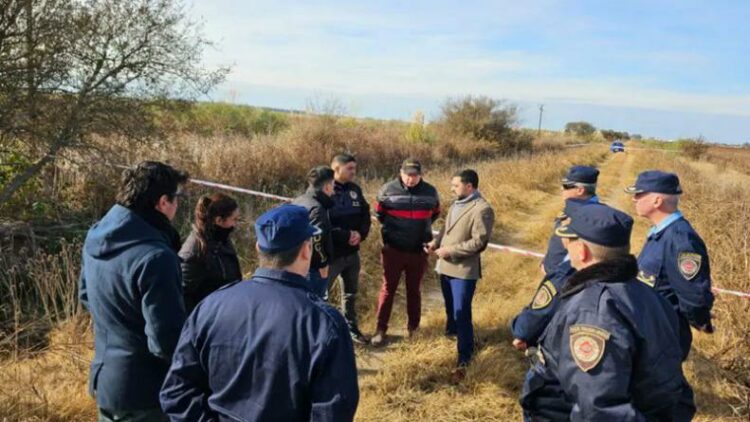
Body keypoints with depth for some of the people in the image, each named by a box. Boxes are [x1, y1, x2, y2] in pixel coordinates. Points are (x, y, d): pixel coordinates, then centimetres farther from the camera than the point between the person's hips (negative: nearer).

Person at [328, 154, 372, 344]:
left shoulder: (355, 190, 5)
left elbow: (365, 215, 10)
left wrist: (360, 234, -9)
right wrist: (346, 236, -22)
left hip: (352, 252, 7)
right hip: (330, 253, -7)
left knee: (350, 293, 20)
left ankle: (351, 328, 36)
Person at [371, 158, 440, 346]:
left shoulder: (430, 192, -3)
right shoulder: (388, 190, -9)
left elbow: (435, 214, 15)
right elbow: (379, 213, 7)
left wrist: (421, 229, 9)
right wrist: (391, 230, 7)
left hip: (419, 250, 2)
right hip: (393, 249, -2)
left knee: (414, 289, 14)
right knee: (388, 289, 5)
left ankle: (414, 327, 27)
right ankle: (381, 329, 13)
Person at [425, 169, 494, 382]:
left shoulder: (482, 209, -18)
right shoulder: (457, 203, 10)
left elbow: (479, 242, -21)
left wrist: (450, 250, -19)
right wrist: (436, 242, 1)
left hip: (464, 269, -8)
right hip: (446, 265, 8)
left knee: (462, 314, -7)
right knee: (450, 307, 27)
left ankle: (464, 360, 2)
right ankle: (451, 331, 51)